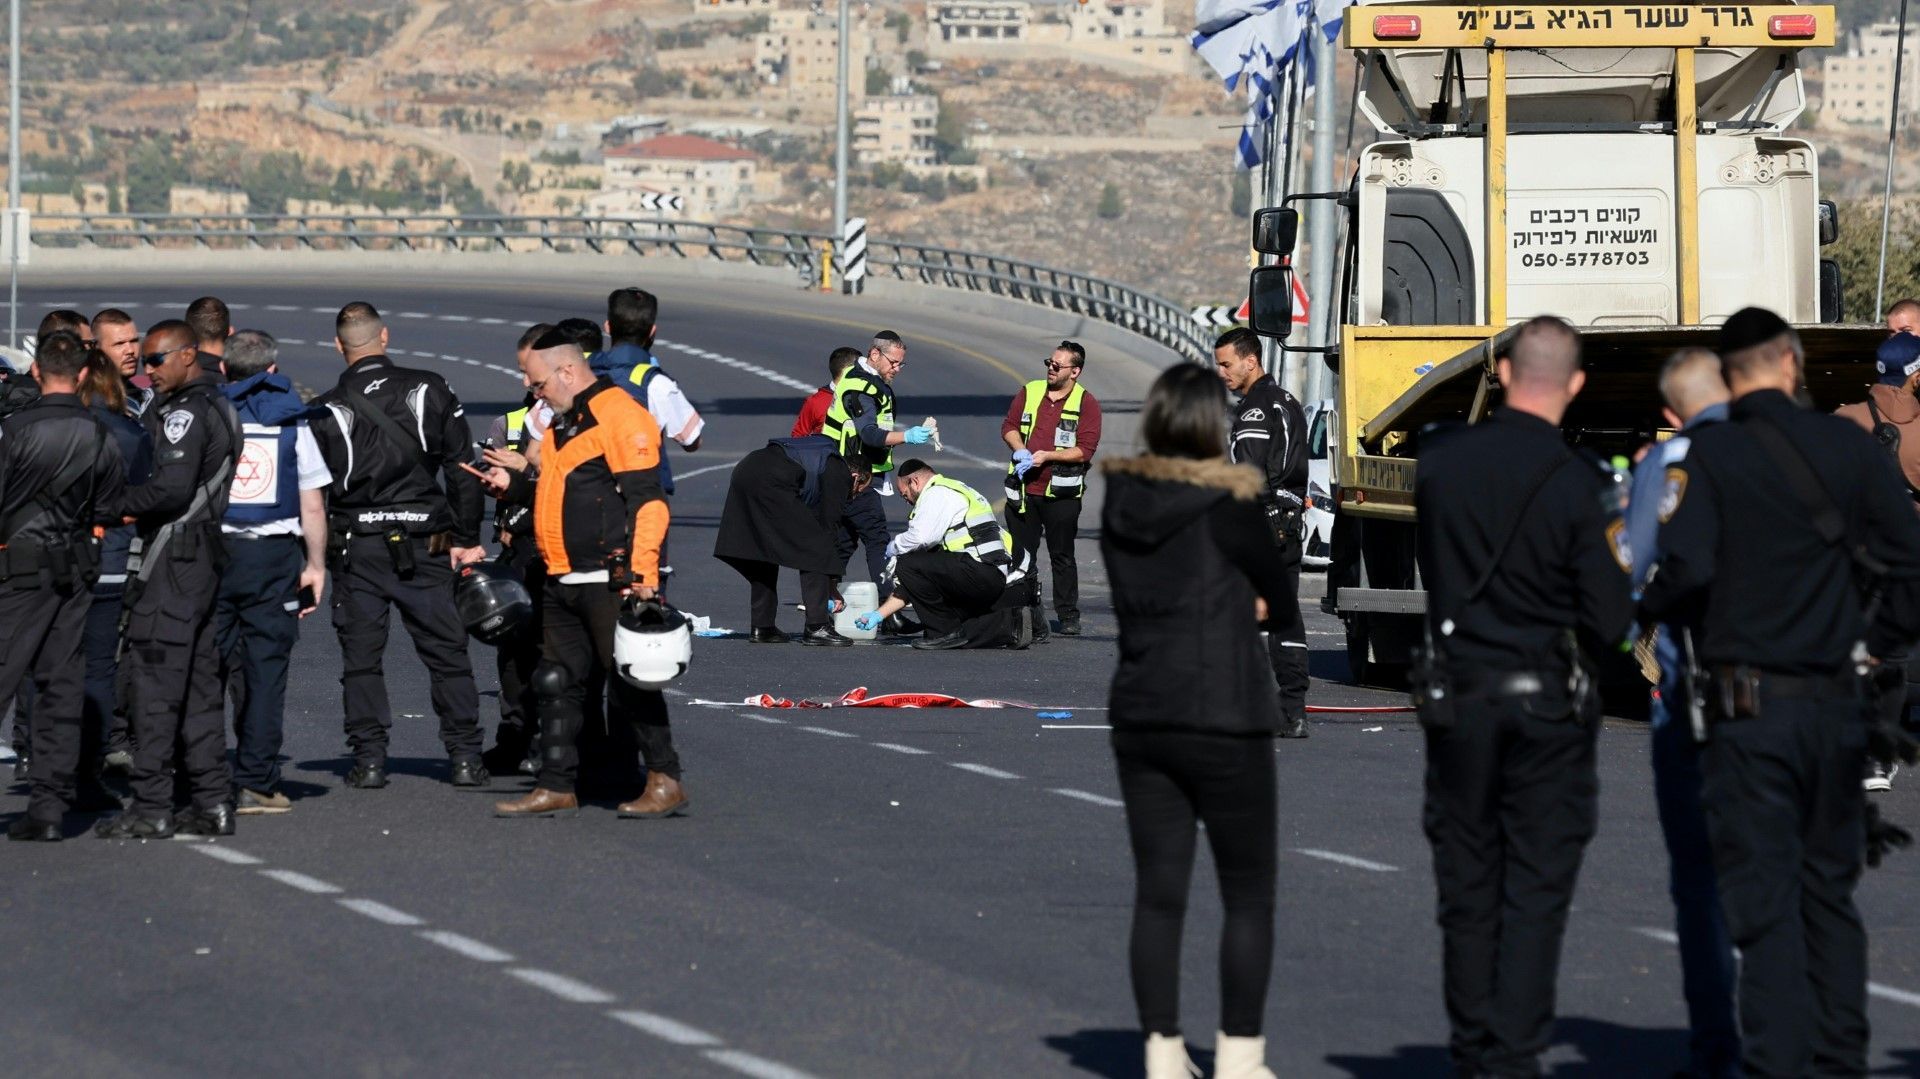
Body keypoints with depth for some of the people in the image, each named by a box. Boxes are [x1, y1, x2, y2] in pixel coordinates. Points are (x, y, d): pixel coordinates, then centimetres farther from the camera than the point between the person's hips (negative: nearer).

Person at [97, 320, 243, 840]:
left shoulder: (185, 413, -13)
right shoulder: (221, 406, 17)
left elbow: (171, 487, -23)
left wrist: (120, 504, -9)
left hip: (172, 561, -10)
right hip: (208, 555, 10)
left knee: (152, 683, -8)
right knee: (199, 684, 12)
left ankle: (150, 807, -9)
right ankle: (212, 802, 12)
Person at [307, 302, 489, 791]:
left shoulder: (325, 411, -4)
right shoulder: (429, 391, 0)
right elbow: (462, 469, 1)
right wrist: (467, 539, 7)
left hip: (355, 548, -1)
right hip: (423, 543, 1)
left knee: (361, 659, 7)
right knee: (447, 653, 7)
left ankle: (369, 760, 3)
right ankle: (465, 758, 6)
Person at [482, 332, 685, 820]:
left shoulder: (619, 415, -13)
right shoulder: (564, 422, 18)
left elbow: (646, 497, -18)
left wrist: (641, 569, -23)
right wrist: (514, 485, 15)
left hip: (610, 579, -10)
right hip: (563, 580, 10)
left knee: (629, 680, -5)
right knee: (558, 682, 10)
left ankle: (665, 781, 2)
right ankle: (557, 787, 15)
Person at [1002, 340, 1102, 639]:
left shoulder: (1086, 403, -3)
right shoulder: (1030, 392, 9)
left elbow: (1084, 450, -10)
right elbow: (1009, 425, 13)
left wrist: (1047, 456, -17)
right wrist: (1020, 450, -7)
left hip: (1061, 493, -4)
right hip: (1023, 490, 4)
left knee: (1062, 557, 4)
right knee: (1021, 555, 3)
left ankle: (1069, 617, 11)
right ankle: (1030, 617, 8)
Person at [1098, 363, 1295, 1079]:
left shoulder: (1120, 502, 3)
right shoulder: (1230, 504, -13)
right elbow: (1281, 603, -1)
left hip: (1139, 720, 5)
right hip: (1224, 723, -5)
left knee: (1158, 893, 8)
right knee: (1249, 894, 6)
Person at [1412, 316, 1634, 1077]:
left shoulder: (1441, 459, -4)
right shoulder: (1575, 486, -14)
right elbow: (1611, 624, -11)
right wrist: (1612, 561, 9)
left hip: (1456, 697, 3)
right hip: (1548, 702, -3)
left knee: (1466, 886, 12)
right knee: (1536, 890, 3)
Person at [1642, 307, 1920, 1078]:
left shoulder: (1709, 456, -7)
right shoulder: (1847, 445, 3)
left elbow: (1686, 570, -17)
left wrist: (1648, 608, 4)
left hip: (1751, 704, -4)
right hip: (1837, 703, 4)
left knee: (1763, 894, -2)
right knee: (1829, 888, 16)